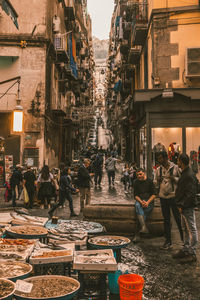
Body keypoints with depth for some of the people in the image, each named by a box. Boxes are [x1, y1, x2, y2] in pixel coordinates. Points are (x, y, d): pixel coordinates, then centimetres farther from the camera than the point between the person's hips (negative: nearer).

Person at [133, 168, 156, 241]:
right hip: (139, 200, 2)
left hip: (149, 201, -2)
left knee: (146, 210, -29)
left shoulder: (150, 181, 1)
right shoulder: (136, 182, 8)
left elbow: (154, 194, -1)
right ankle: (144, 227, -47)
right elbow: (135, 195, 6)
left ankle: (137, 234, -28)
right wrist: (141, 202, -14)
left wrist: (147, 202, -15)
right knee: (137, 206, -33)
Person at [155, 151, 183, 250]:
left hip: (174, 196, -4)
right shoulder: (158, 169, 9)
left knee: (179, 219, 0)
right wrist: (158, 181, -7)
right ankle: (168, 242, 20)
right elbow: (156, 184, 15)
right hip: (163, 197, 4)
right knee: (166, 220, 11)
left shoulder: (175, 167, -4)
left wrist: (174, 178, -19)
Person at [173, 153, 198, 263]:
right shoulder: (184, 173, 12)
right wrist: (180, 205, 15)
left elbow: (191, 194, -22)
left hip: (188, 208, -10)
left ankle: (192, 254, 8)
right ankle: (185, 250, 29)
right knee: (185, 229, 18)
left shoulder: (189, 175, -19)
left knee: (192, 230, 0)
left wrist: (182, 206, -19)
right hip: (184, 207, 10)